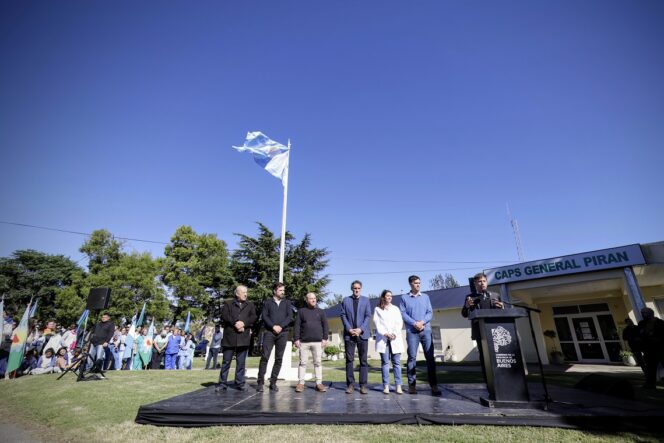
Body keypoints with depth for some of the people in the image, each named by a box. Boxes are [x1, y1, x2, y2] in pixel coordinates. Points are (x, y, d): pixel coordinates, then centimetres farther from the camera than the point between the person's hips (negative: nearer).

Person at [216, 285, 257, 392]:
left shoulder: (250, 305, 14)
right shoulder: (228, 304, 9)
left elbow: (253, 317, 0)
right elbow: (224, 316, -6)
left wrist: (243, 323, -15)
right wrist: (235, 323, -16)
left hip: (243, 337, 2)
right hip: (229, 336, -1)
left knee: (241, 362, 7)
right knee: (226, 361, 4)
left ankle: (240, 383, 17)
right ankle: (223, 383, 13)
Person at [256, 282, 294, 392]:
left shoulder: (287, 303, 14)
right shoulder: (267, 302, 11)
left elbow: (290, 317, 3)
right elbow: (264, 316, 0)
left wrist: (281, 326, -11)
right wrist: (273, 326, -14)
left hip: (283, 333, 2)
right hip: (269, 332, -2)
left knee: (279, 359, 2)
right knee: (264, 357, -8)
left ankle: (273, 382, 10)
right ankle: (260, 382, 0)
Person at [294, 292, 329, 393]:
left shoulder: (321, 312, 11)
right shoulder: (301, 312, 8)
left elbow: (325, 326, 8)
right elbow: (297, 326, 4)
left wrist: (325, 338, -1)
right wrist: (296, 339, -3)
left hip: (318, 342, 1)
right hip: (304, 342, 0)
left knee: (317, 363, 2)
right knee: (303, 363, 2)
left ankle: (319, 383, 7)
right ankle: (301, 383, 10)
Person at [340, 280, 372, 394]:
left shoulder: (366, 300, 7)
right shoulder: (346, 300, 8)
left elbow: (368, 316, 1)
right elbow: (343, 316, 3)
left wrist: (360, 329, -10)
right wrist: (349, 329, -9)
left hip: (362, 333, 0)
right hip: (349, 334, 0)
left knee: (363, 360, 2)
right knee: (349, 360, 2)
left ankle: (363, 385, 9)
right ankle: (350, 384, 11)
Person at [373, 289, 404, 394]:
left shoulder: (396, 308, 17)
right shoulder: (377, 309, 12)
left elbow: (400, 323, 8)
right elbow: (377, 323, 3)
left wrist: (395, 333, -7)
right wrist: (385, 333, -11)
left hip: (395, 338, 1)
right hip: (382, 338, -1)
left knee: (396, 362, -2)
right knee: (385, 362, -3)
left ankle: (398, 386, 0)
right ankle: (386, 386, 1)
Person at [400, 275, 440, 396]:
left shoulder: (425, 297, 13)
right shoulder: (404, 298, 7)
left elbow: (430, 313, 6)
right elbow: (403, 314, -1)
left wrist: (422, 322, -10)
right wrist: (414, 323, -13)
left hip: (426, 330, 2)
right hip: (411, 331, -2)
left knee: (430, 357, -1)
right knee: (412, 357, -1)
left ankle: (434, 385, 4)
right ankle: (412, 384, 6)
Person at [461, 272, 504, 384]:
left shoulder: (495, 295, 17)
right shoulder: (471, 297, 9)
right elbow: (464, 315, 5)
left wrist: (502, 307, -6)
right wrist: (466, 306, -16)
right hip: (480, 331, -2)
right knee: (484, 356, 0)